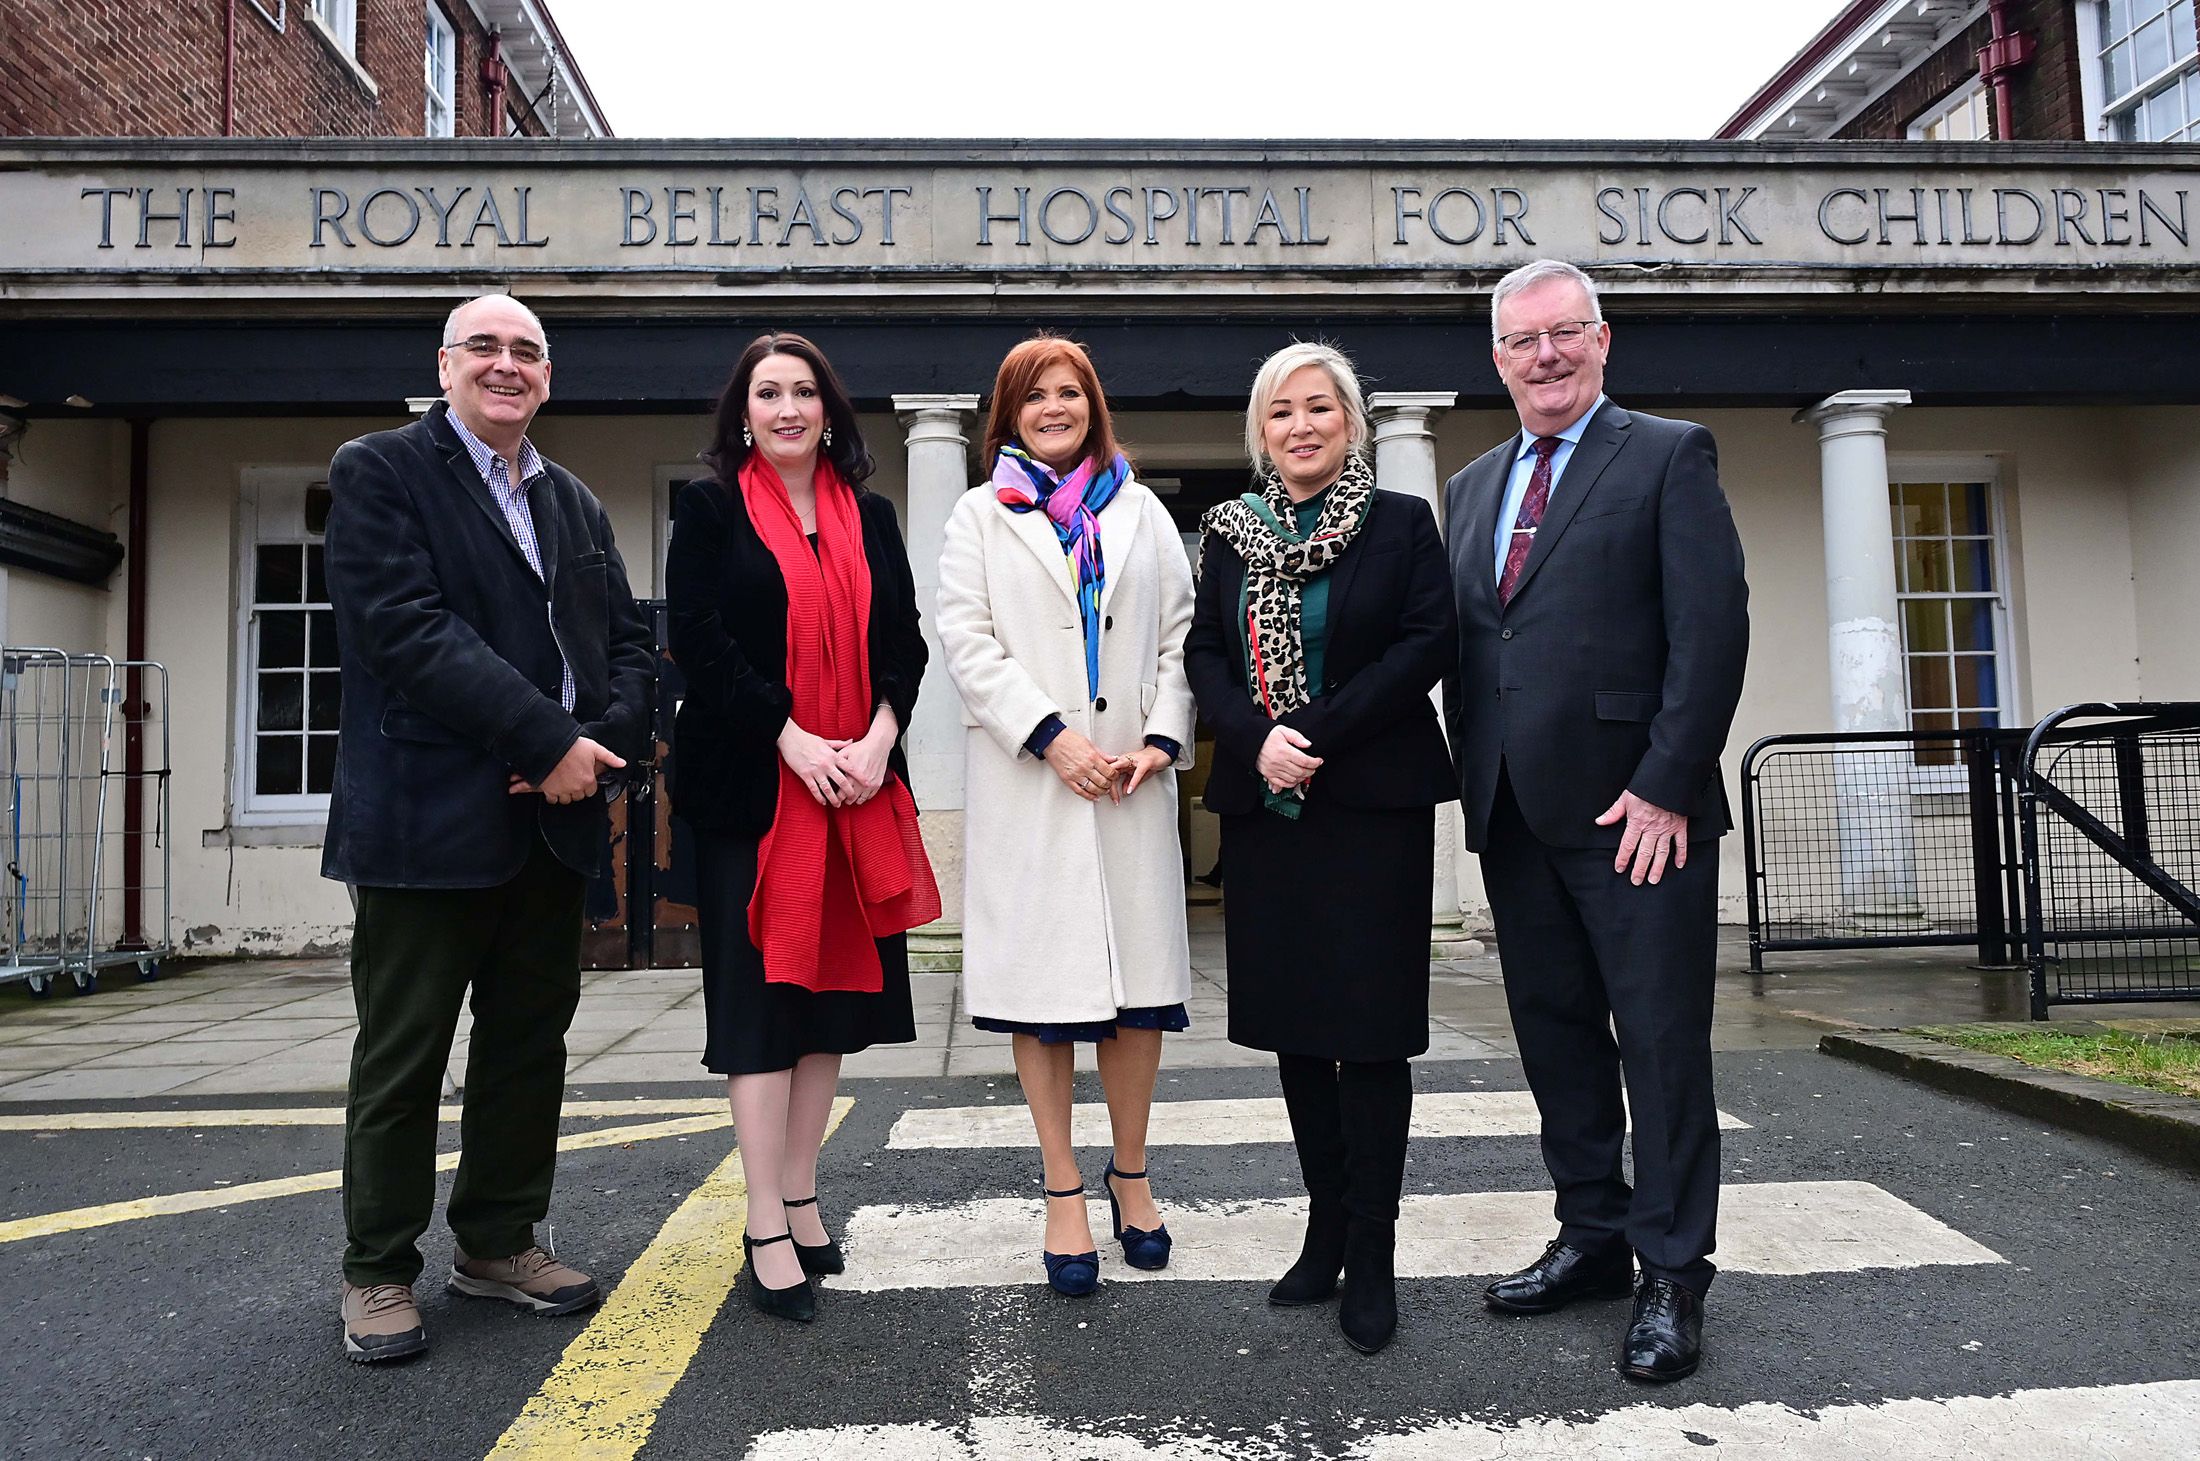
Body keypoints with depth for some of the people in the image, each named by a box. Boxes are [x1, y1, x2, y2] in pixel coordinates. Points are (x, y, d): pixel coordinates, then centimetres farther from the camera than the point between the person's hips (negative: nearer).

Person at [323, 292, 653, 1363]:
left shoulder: (574, 504, 17)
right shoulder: (377, 472, -1)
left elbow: (628, 643, 13)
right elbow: (408, 628, -15)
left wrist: (604, 737, -8)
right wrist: (549, 742, -19)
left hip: (553, 815, 6)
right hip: (429, 818, -6)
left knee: (531, 1039, 12)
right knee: (403, 1052, 5)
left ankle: (497, 1242, 28)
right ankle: (377, 1272, 20)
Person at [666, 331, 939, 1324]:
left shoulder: (869, 517, 13)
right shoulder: (710, 509, 2)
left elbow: (902, 640, 8)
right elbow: (698, 639, -8)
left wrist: (879, 738, -9)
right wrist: (793, 740, -16)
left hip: (856, 789, 4)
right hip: (750, 786, -4)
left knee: (833, 986, 9)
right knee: (760, 996, -2)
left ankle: (800, 1201, 22)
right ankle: (769, 1235, 6)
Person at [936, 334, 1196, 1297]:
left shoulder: (1141, 512, 16)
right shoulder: (981, 515, 10)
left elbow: (1181, 634, 9)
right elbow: (966, 643, -1)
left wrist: (1163, 739, -6)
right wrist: (1050, 735, -12)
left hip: (1132, 781, 2)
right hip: (1026, 784, -2)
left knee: (1140, 976, 4)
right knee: (1042, 982, 1)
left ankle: (1131, 1173, 22)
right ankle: (1064, 1193, 13)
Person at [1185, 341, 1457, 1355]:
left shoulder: (1402, 523, 2)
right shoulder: (1229, 534, 11)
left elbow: (1428, 643, -8)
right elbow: (1204, 655, 5)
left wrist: (1317, 733, -15)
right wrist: (1258, 740, -13)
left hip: (1374, 804, -3)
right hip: (1263, 806, 4)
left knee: (1370, 1027, -2)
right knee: (1293, 1025, 9)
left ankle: (1370, 1257, 10)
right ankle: (1325, 1235, 24)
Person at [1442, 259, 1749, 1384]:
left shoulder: (1668, 456, 0)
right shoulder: (1471, 488, 17)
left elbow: (1712, 629, -9)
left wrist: (1665, 786, -15)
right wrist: (1478, 784, 7)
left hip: (1636, 811, -6)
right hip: (1515, 815, 6)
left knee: (1662, 1043, 1)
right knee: (1555, 1034, 13)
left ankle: (1673, 1278, 13)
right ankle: (1592, 1237, 27)